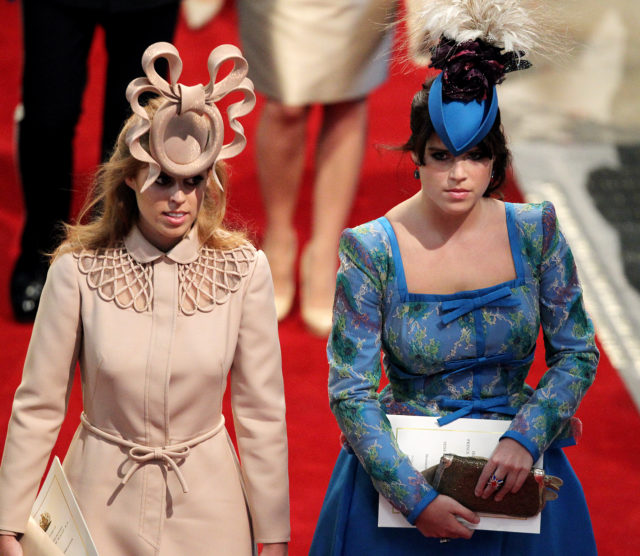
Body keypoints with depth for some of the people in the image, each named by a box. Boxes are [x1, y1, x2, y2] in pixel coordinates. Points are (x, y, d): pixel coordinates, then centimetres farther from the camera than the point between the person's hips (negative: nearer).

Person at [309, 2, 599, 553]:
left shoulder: (534, 233, -6)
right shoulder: (373, 250, -13)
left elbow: (577, 354, 0)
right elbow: (350, 392, -13)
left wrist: (526, 437, -17)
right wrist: (415, 497, -21)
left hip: (514, 467, 2)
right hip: (398, 471, -2)